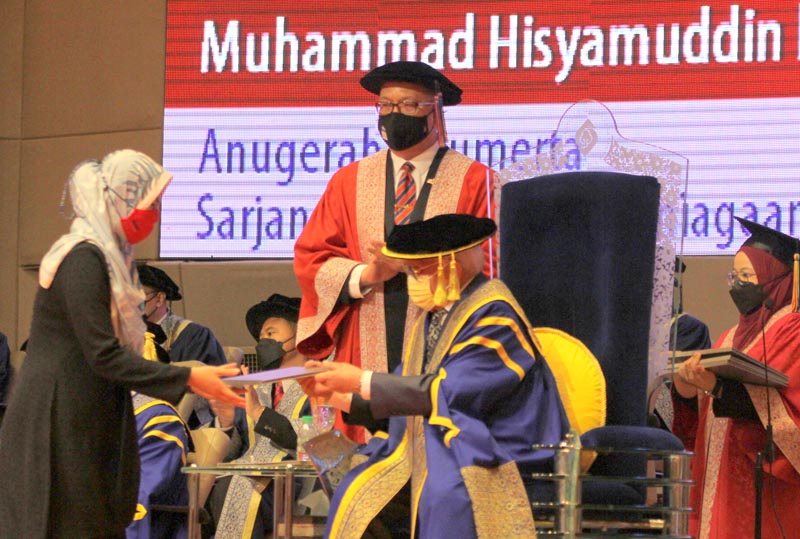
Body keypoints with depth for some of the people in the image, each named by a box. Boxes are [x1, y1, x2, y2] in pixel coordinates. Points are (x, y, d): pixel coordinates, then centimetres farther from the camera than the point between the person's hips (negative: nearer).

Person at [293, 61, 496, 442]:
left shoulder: (474, 182, 5)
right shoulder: (349, 182, 15)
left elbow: (487, 267, -1)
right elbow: (310, 258, 10)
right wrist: (366, 275, -9)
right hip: (367, 356, 3)